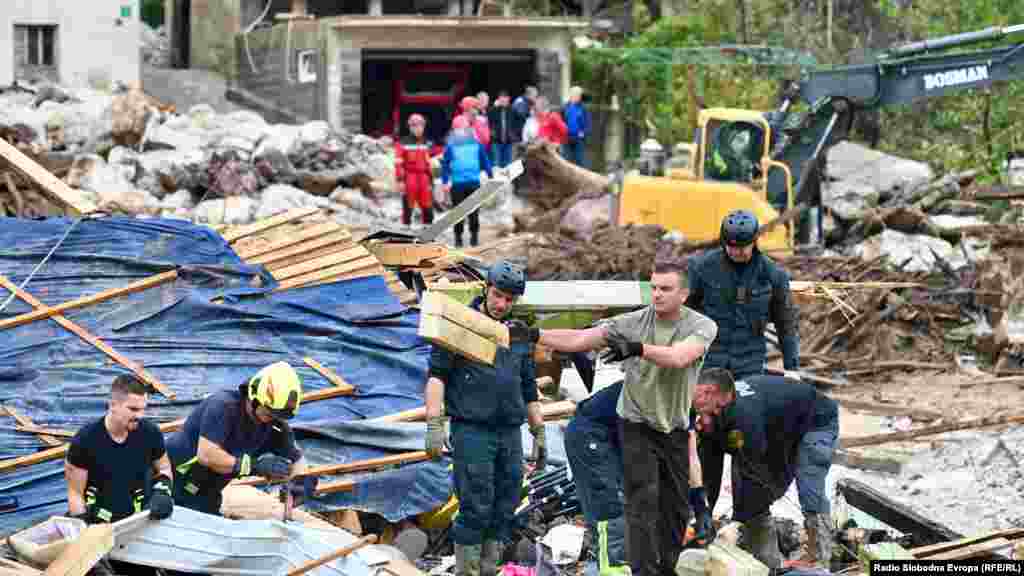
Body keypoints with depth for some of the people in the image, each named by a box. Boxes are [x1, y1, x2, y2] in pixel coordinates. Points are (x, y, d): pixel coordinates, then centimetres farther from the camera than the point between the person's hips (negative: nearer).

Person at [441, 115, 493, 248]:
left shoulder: (476, 144, 4)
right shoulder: (451, 146, 0)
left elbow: (485, 161, 13)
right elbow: (445, 164, 4)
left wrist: (491, 177, 14)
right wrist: (445, 182, -1)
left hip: (474, 182, 1)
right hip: (457, 184, -1)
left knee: (474, 212, 4)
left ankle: (474, 237, 15)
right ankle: (458, 238, 11)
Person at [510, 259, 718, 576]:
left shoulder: (702, 326, -13)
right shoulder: (633, 322, -11)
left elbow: (679, 357, -34)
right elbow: (578, 339, -14)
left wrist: (637, 348, -48)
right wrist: (534, 335, -26)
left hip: (675, 428, 2)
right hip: (637, 425, -2)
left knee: (676, 508, 10)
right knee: (643, 503, -11)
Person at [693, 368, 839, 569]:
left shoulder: (745, 413, -45)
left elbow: (753, 474, -41)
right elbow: (709, 473, -14)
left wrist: (736, 523, -38)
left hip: (816, 422, -8)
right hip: (779, 433, 8)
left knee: (810, 493, -22)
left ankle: (820, 562, -14)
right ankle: (768, 564, 6)